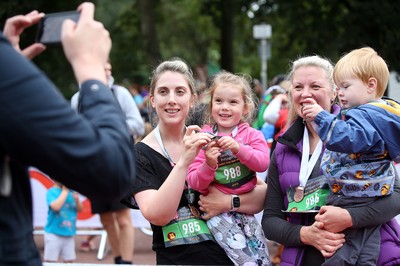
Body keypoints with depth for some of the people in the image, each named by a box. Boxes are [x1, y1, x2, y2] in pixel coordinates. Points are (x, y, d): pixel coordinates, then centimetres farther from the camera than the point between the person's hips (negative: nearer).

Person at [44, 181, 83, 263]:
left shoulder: (71, 192, 6)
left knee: (69, 260, 10)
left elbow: (80, 209, 9)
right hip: (54, 233, -5)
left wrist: (77, 200, -13)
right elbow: (56, 207, -25)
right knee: (50, 261, -2)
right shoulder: (51, 192, -9)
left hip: (69, 233, 5)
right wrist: (65, 191, -17)